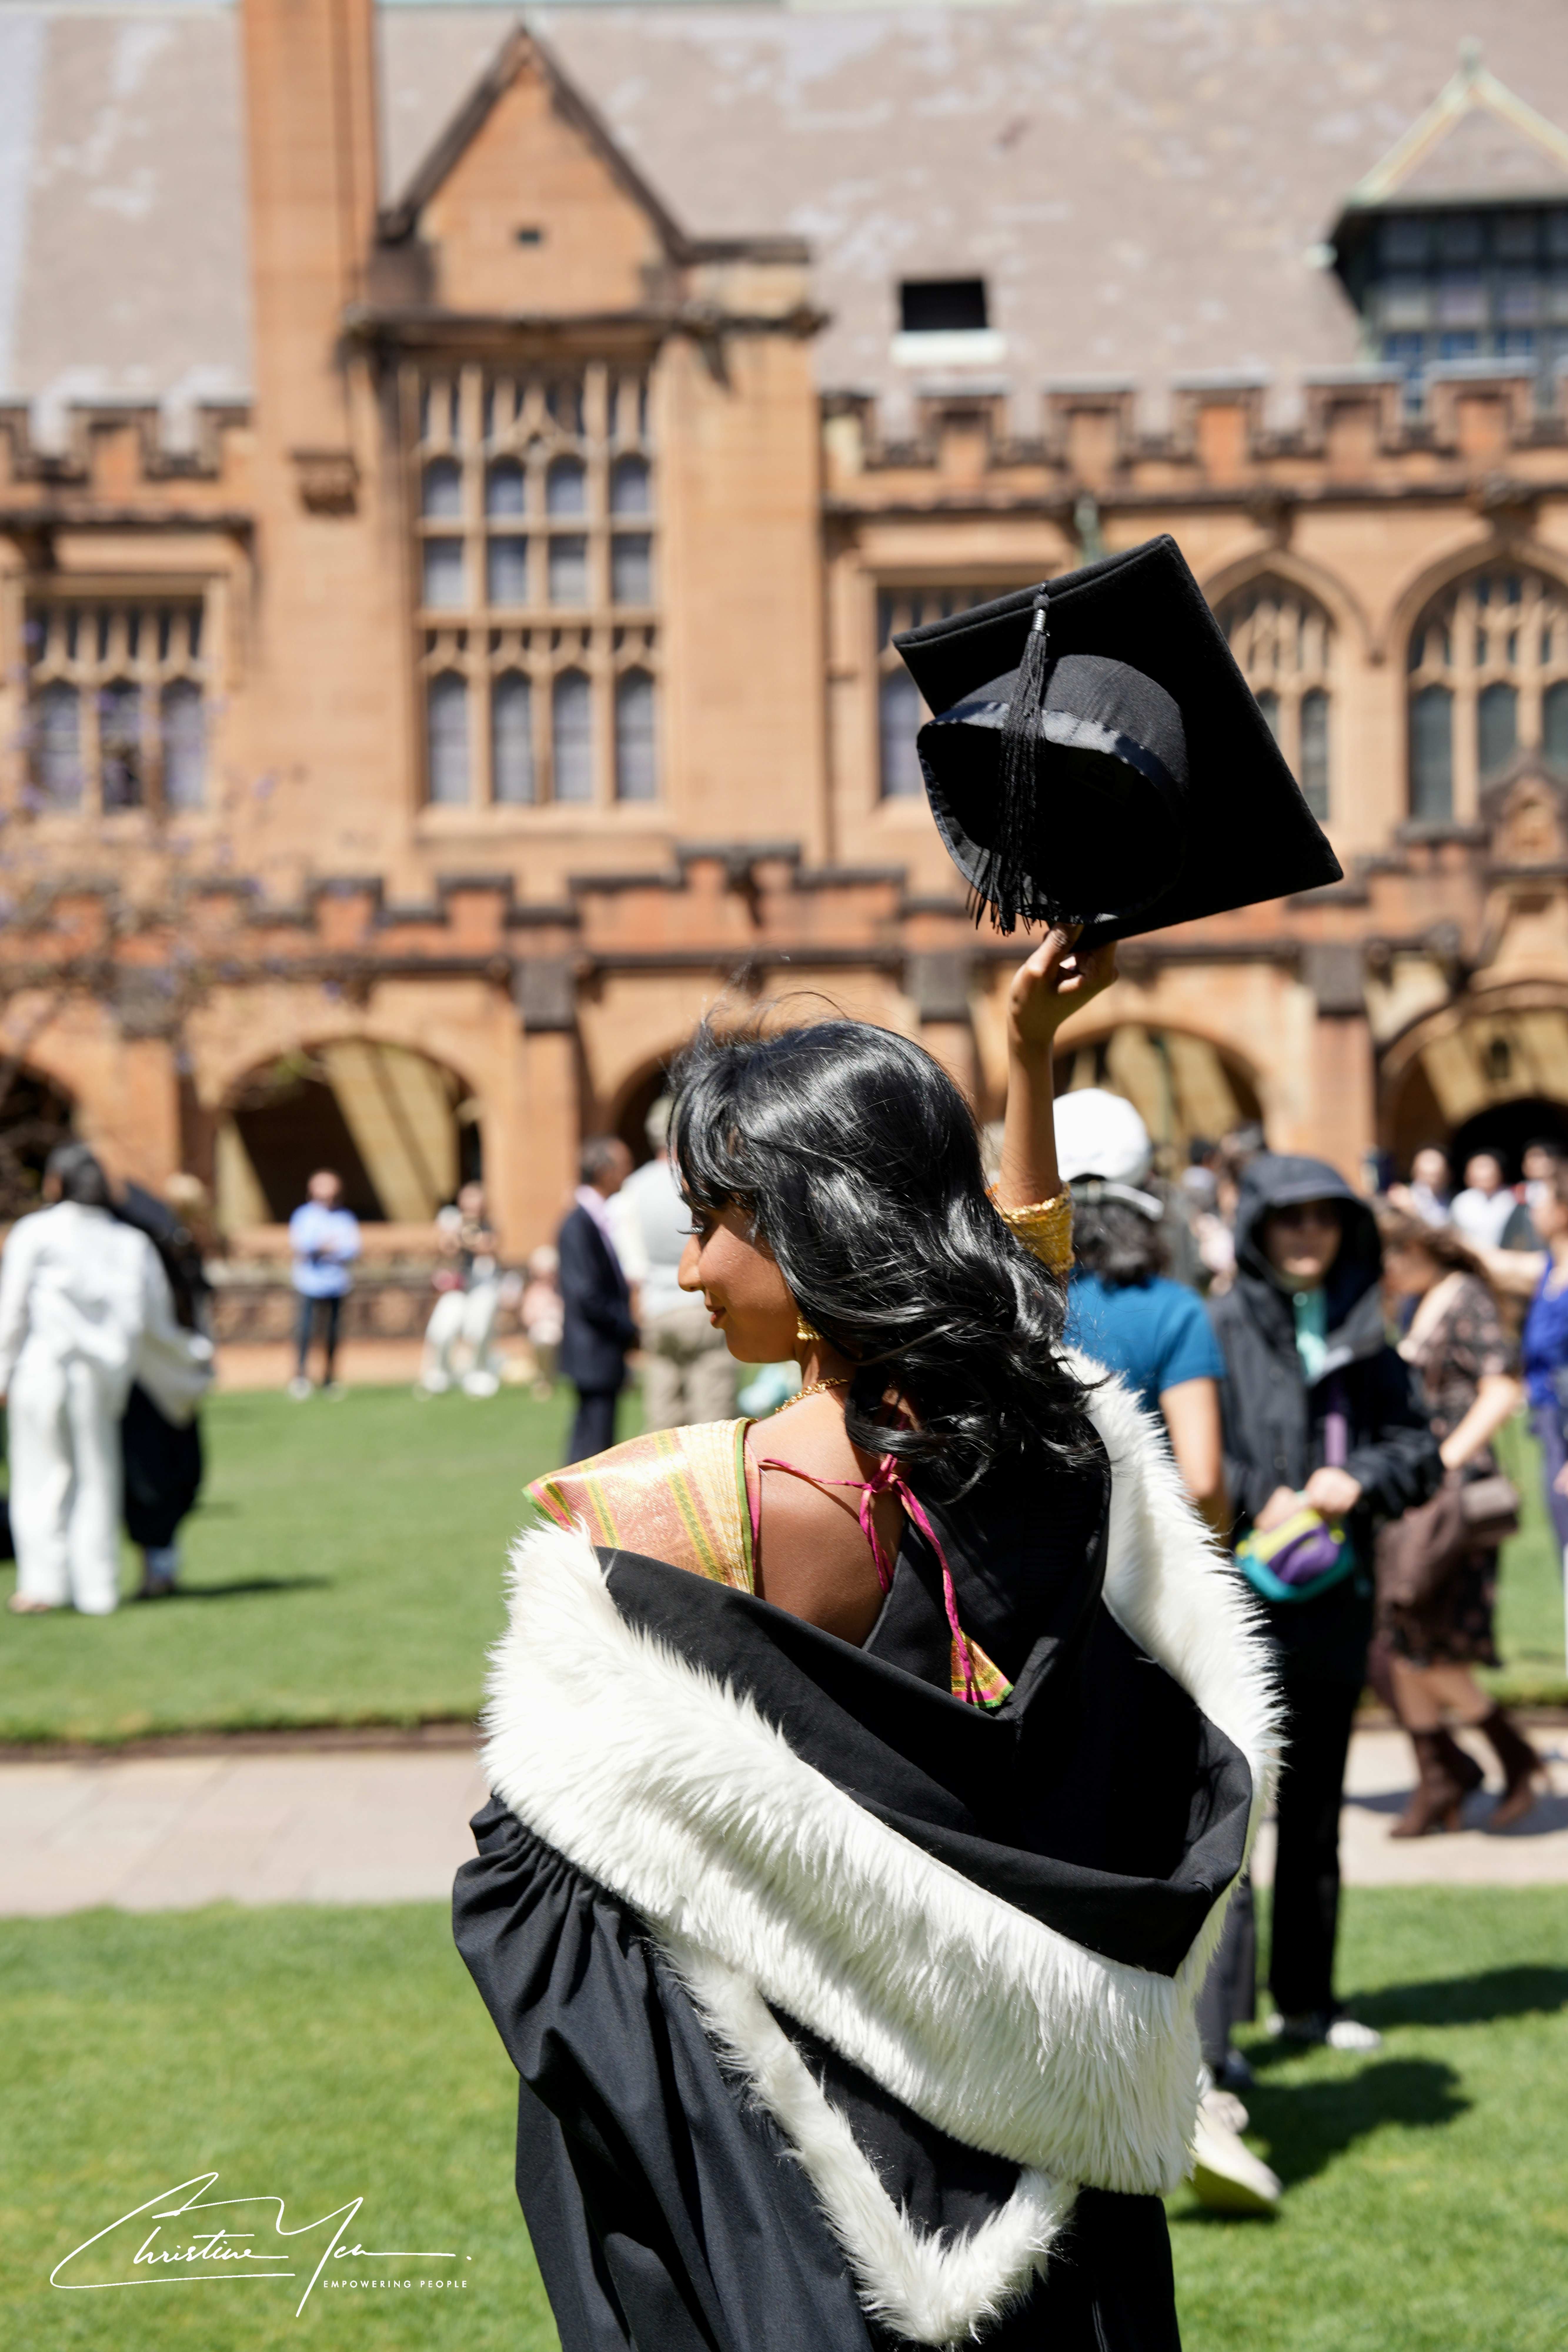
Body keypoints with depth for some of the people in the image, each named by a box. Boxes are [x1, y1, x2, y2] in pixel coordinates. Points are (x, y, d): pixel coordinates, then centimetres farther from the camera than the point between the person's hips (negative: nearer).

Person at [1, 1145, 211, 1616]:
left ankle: (43, 1581, -5)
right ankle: (97, 1589, 7)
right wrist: (196, 1353, 26)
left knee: (41, 1476, 4)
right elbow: (154, 1324, 10)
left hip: (42, 1370, -3)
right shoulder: (131, 1243, 8)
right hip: (101, 1377, 3)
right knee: (96, 1480, 9)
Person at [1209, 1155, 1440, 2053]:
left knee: (1316, 1812, 15)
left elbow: (1419, 1447, 12)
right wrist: (1259, 1501, -18)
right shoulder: (1220, 1330, -7)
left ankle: (1307, 2000, 26)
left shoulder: (1365, 1340, 10)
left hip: (1335, 1601, 6)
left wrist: (1362, 1479, -6)